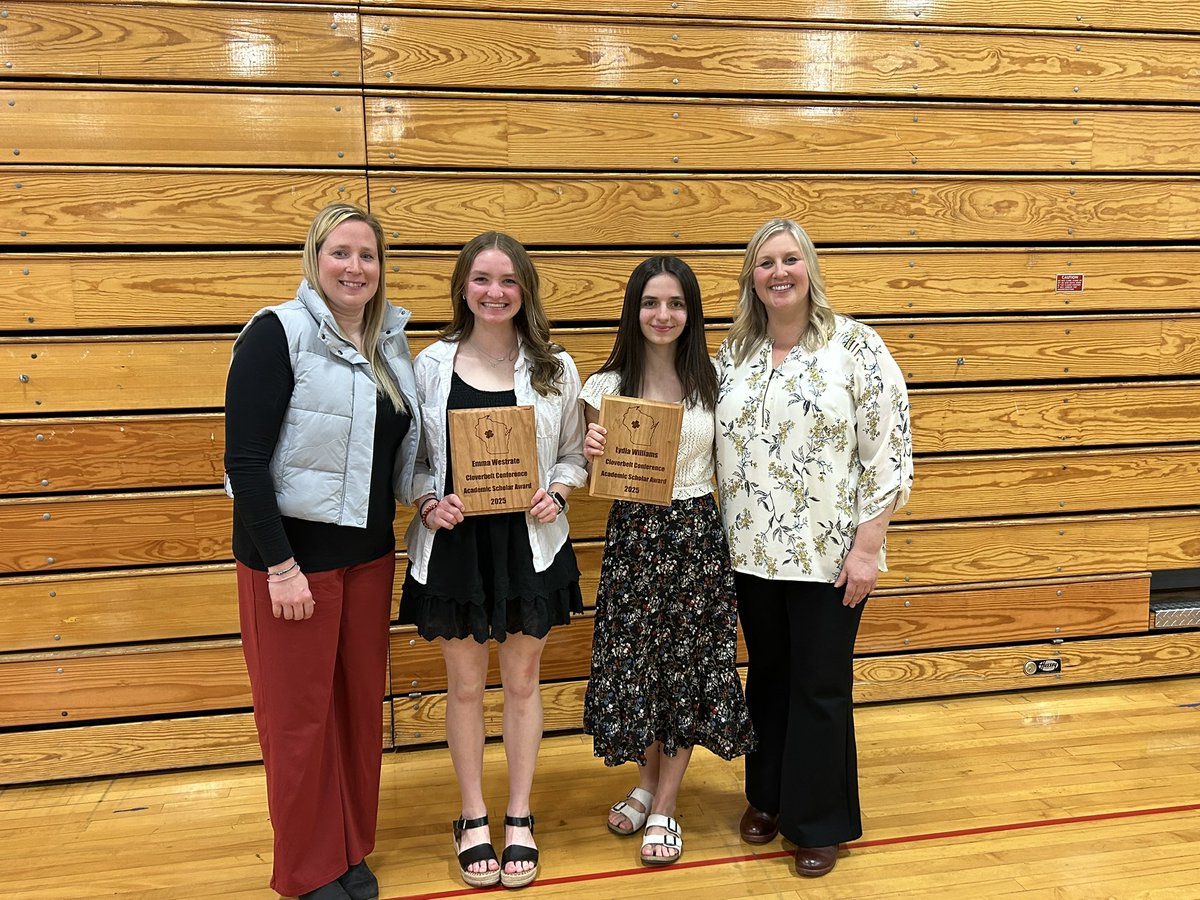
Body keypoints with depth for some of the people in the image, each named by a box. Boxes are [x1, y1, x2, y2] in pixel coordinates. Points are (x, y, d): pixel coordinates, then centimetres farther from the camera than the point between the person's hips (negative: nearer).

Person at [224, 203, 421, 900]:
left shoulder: (390, 341, 6)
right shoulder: (279, 333, -13)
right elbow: (245, 461, -17)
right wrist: (281, 566, -19)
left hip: (369, 552, 6)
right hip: (293, 552, -6)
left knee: (362, 704, 16)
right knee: (300, 714, 7)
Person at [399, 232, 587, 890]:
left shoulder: (554, 368, 1)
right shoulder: (431, 364, -1)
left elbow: (572, 454, 6)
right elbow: (411, 457, 4)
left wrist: (556, 495, -12)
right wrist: (429, 504, -13)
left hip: (528, 541, 0)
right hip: (453, 543, 0)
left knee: (522, 680, 13)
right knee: (464, 684, 12)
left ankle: (519, 819, 30)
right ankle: (473, 819, 31)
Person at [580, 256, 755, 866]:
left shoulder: (710, 382, 1)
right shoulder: (606, 388, -2)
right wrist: (591, 454, -19)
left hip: (698, 536, 1)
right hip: (634, 536, 0)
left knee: (690, 670, 7)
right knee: (635, 668, 10)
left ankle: (664, 807, 25)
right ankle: (647, 784, 36)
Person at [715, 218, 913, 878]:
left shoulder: (855, 346, -8)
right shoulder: (732, 353, 5)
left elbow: (890, 456, -10)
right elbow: (713, 448, 11)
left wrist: (866, 548, -14)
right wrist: (719, 539, 6)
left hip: (828, 557, -4)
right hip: (752, 554, 4)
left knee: (821, 689, 7)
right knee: (767, 676, 18)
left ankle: (820, 823, 27)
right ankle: (767, 798, 38)